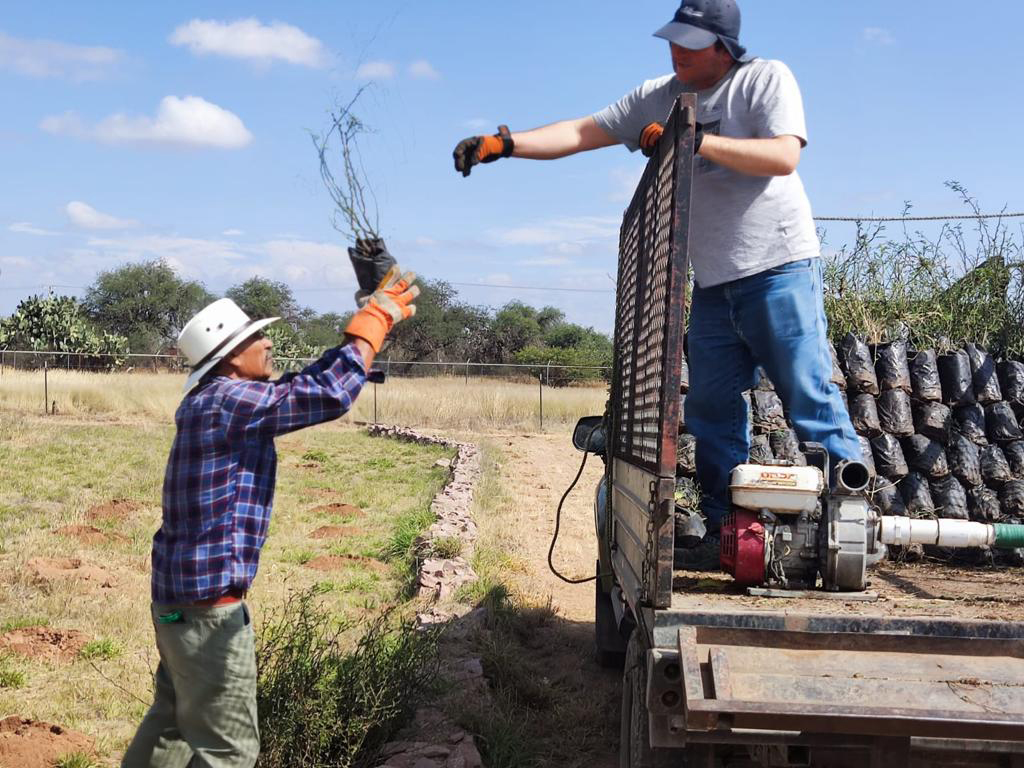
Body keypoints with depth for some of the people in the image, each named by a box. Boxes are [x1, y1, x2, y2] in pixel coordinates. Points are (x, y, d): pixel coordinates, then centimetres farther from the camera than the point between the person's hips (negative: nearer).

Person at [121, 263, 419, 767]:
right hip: (207, 601, -10)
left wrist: (370, 322, 10)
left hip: (181, 591, 10)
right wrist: (375, 320, -11)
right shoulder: (229, 401, -19)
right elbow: (330, 395, -23)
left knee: (174, 721, 23)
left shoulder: (213, 401, 10)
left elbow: (304, 385, 14)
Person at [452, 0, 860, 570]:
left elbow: (784, 156, -18)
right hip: (713, 283, 6)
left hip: (780, 269, -6)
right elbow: (582, 133, 7)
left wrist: (695, 139, -23)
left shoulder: (767, 79, -4)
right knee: (711, 409, 6)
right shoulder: (657, 98, 11)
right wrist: (504, 144, -4)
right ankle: (725, 533, 13)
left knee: (811, 399, -8)